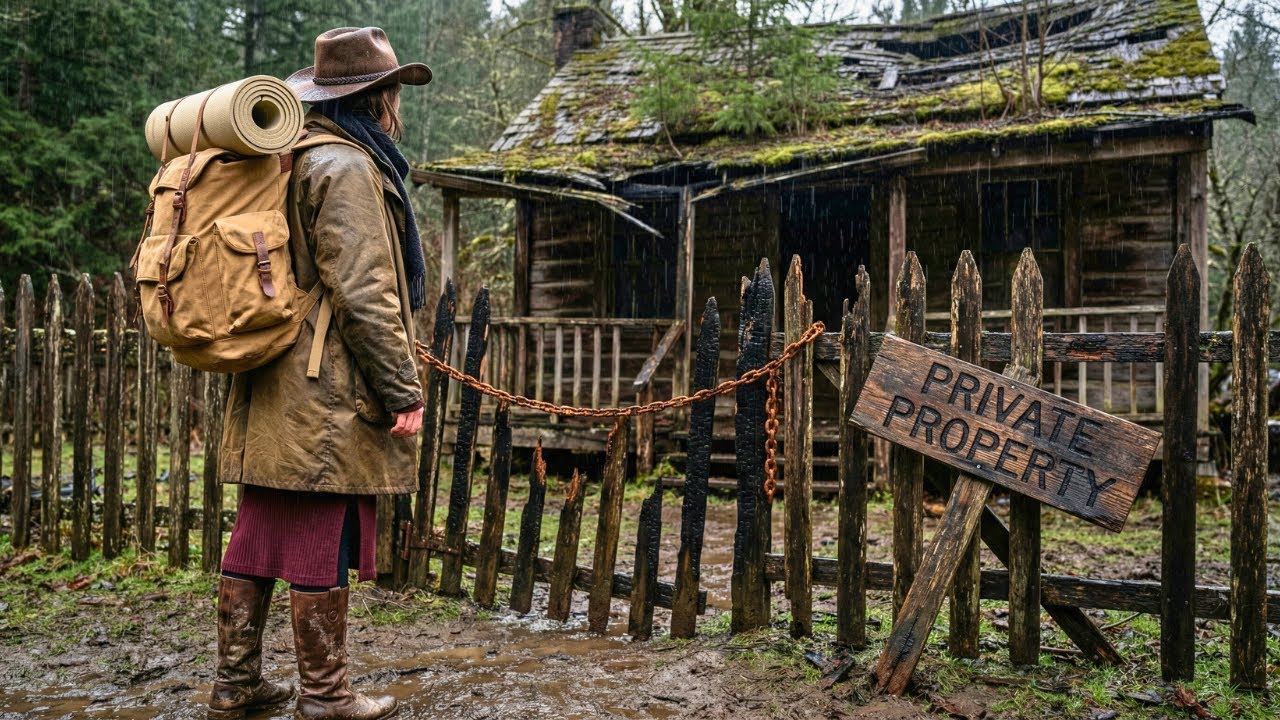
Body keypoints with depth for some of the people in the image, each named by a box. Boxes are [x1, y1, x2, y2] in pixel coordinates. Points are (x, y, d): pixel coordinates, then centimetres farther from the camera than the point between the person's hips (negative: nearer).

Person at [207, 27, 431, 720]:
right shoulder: (347, 166, -12)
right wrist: (403, 392, -15)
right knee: (323, 547, -1)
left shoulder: (288, 158, 19)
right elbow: (363, 293, -19)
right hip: (329, 399, -10)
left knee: (257, 536, 14)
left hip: (272, 395, 10)